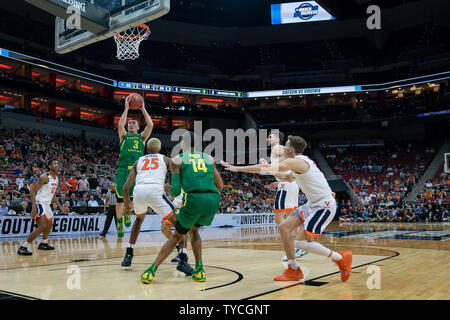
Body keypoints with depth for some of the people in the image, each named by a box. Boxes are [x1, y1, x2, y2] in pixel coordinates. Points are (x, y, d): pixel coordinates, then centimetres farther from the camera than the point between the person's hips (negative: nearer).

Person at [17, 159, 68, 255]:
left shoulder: (56, 178, 11)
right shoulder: (45, 177, -17)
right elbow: (33, 191, -19)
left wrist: (60, 207, 20)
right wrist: (34, 206, -30)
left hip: (47, 204, 10)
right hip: (40, 203, -10)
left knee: (49, 225, 24)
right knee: (42, 226, -22)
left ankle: (43, 244, 44)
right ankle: (23, 247, -18)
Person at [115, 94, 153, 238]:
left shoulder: (142, 137, 18)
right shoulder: (124, 135, 15)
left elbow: (150, 125, 1)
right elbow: (120, 125, -8)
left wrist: (143, 109, 4)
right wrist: (126, 109, -5)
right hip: (123, 169, -1)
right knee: (120, 199, -3)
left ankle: (127, 212, 24)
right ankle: (119, 222, 18)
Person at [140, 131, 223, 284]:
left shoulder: (178, 159, 12)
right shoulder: (209, 158, 23)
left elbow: (175, 190, 5)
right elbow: (220, 186, 24)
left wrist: (171, 194, 27)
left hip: (194, 199, -3)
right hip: (213, 200, 3)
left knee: (177, 235, 15)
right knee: (193, 230, 28)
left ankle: (151, 271, 11)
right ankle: (199, 270, 18)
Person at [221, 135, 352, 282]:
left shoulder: (295, 161, -16)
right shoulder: (302, 162, 14)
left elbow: (264, 167, -18)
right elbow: (286, 177, 33)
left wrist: (237, 168, -12)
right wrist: (270, 169, 26)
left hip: (324, 205, -10)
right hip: (313, 203, 10)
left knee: (301, 241, -14)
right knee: (284, 227, 3)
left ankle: (341, 258, 4)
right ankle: (293, 270, 12)